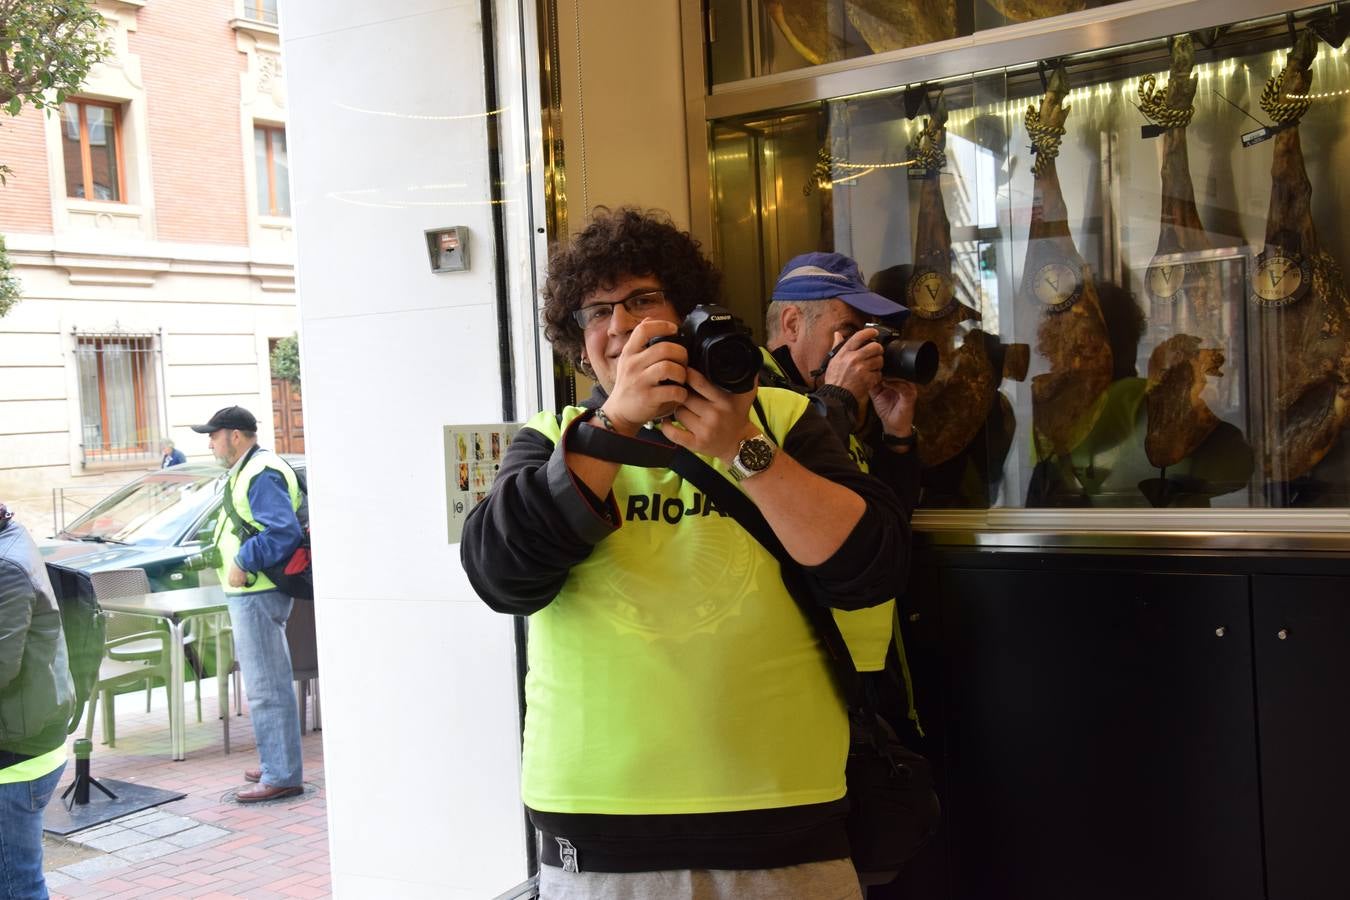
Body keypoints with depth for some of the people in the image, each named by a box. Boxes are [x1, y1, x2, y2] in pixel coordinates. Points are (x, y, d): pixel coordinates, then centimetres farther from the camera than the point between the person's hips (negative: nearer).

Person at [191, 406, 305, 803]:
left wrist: (244, 563, -20)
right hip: (251, 593, 11)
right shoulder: (247, 471, 19)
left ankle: (281, 776, -3)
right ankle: (278, 766, 25)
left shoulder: (261, 475, -15)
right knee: (270, 685, 16)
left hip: (257, 595, -11)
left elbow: (284, 532, -25)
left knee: (266, 688, -8)